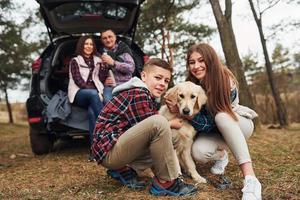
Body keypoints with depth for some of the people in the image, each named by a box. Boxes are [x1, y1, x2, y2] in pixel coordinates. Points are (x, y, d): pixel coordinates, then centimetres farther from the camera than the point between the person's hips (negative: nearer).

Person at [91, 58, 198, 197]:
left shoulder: (148, 97, 16)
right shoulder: (139, 93, -15)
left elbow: (148, 130, 11)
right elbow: (151, 126, -15)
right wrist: (170, 124, 1)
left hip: (120, 147, 10)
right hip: (108, 150, -10)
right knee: (159, 123, -26)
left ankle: (124, 170, 7)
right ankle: (166, 182, -12)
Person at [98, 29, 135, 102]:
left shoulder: (123, 49, 10)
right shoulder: (100, 53, 15)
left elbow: (131, 68, -2)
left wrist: (113, 62, -12)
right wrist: (103, 81, -3)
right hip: (109, 86, 1)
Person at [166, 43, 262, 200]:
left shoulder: (226, 82, -28)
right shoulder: (191, 85, -15)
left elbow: (209, 122, -29)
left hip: (238, 123, -3)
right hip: (214, 130, 3)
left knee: (221, 116, -38)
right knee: (198, 153, -29)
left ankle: (250, 180, -40)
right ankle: (221, 155, 9)